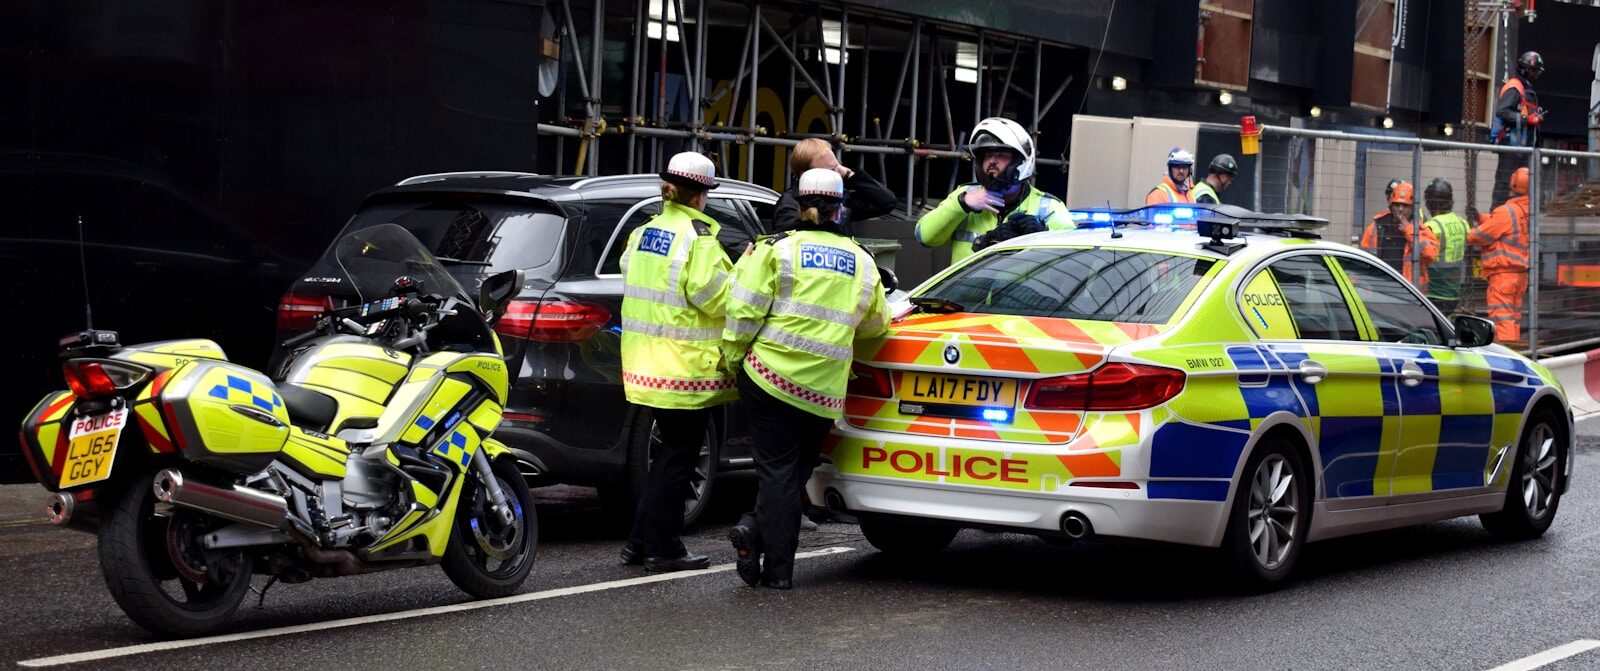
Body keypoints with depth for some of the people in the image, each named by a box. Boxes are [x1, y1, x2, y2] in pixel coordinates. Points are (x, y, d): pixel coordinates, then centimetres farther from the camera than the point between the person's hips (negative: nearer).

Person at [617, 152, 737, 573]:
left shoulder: (643, 233, 11)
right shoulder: (698, 236, -14)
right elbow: (715, 296, -19)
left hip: (647, 361, 8)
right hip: (685, 364, -8)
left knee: (669, 452, 19)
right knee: (677, 458, 0)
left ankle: (641, 541, 21)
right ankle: (663, 549, 4)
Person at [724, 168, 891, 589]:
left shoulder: (779, 249, -2)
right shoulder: (862, 263, 10)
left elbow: (745, 311, -7)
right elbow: (874, 325, 20)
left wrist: (733, 358, 3)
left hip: (769, 376, -2)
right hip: (823, 393, 2)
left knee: (777, 470, 5)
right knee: (796, 472, 11)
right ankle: (777, 566, -2)